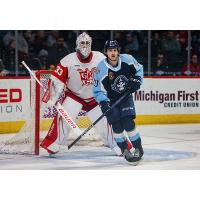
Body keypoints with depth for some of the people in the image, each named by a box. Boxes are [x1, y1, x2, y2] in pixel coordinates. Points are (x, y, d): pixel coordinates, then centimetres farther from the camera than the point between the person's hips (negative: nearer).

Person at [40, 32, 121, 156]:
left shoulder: (100, 58, -10)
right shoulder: (68, 60, -16)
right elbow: (57, 80, -14)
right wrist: (53, 96, -21)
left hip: (94, 98, 2)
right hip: (74, 96, -2)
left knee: (105, 120, -1)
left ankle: (116, 144, 17)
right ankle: (52, 143, -15)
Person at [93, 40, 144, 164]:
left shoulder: (127, 60, -15)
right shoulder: (101, 69, -22)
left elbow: (139, 69, 7)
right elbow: (98, 91, -16)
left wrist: (136, 80, -10)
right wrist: (104, 103, -30)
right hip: (110, 100, -1)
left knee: (128, 123, -12)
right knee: (116, 125, -9)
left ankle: (138, 148, 1)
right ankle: (125, 150, 9)